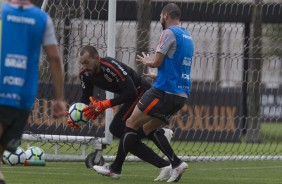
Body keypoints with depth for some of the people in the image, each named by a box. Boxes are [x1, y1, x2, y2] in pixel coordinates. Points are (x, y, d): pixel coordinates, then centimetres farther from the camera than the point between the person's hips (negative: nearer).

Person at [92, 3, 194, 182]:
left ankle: (115, 168, 3)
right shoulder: (188, 37, 16)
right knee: (148, 128, 17)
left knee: (131, 123, 1)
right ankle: (176, 163, 2)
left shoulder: (169, 33, -10)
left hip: (164, 92, -8)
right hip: (181, 95, 8)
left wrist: (147, 61, 9)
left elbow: (157, 62, -12)